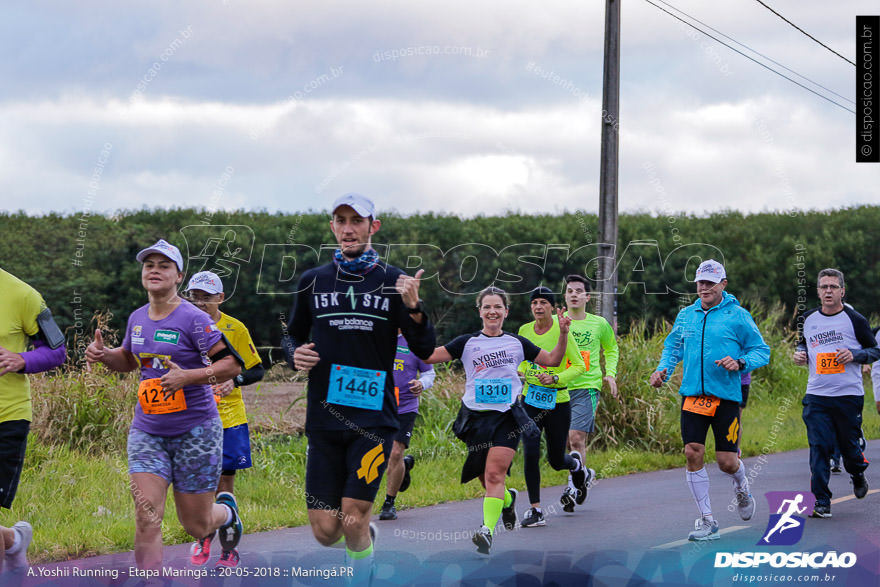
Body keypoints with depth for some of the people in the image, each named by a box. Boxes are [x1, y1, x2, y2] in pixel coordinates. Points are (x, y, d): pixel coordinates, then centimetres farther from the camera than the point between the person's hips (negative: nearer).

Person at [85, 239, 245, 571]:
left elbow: (233, 364, -15)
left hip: (195, 431, -4)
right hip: (147, 430, 4)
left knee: (195, 525, 8)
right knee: (146, 518, -13)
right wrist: (104, 355, 4)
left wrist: (187, 376, -26)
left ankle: (226, 511, 43)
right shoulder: (137, 319, 6)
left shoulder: (194, 319, -12)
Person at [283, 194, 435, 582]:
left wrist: (414, 307, -20)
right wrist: (295, 354, -2)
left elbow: (424, 351, -2)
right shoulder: (313, 281, 8)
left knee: (353, 521, -11)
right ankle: (366, 534, 35)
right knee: (325, 532, 1)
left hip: (374, 418, -2)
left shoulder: (394, 282, 2)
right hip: (324, 418, 3)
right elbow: (292, 335, 21)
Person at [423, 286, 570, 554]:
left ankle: (487, 530, -26)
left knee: (495, 474, -18)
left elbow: (552, 360, 18)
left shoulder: (517, 343, 9)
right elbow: (429, 356, 0)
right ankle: (507, 500, 40)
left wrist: (563, 334, 4)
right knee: (487, 479, 7)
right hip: (475, 416, 1)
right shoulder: (467, 343, 6)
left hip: (507, 416, -1)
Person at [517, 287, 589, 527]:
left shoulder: (562, 332, -11)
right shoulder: (524, 330, 2)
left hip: (557, 402, -3)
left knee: (556, 460, 8)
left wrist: (555, 378, -22)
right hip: (530, 401, 3)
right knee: (530, 454, -11)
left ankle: (577, 466, 45)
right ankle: (535, 510, -3)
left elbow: (579, 366, -8)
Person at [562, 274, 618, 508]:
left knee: (576, 438, -16)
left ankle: (573, 486, -12)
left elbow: (611, 349, 23)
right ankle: (584, 475, 33)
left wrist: (610, 374, 9)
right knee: (565, 441, 8)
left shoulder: (599, 324, 4)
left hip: (587, 387, -2)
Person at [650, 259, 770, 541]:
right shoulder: (686, 315, 11)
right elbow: (673, 346, 23)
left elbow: (762, 351, 2)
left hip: (726, 396, -3)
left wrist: (740, 363, -16)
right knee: (693, 453, -7)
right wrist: (663, 369, 5)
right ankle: (707, 520, 3)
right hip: (692, 396, 3)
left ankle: (741, 487, 35)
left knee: (726, 461, -4)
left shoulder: (737, 316, -1)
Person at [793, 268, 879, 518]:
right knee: (819, 447, -7)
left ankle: (858, 475, 41)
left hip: (849, 395, -2)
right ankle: (821, 503, -5)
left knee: (849, 445, 7)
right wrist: (800, 354, 4)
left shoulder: (855, 320, -2)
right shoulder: (808, 319, 9)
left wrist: (854, 355, -14)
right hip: (816, 395, 2)